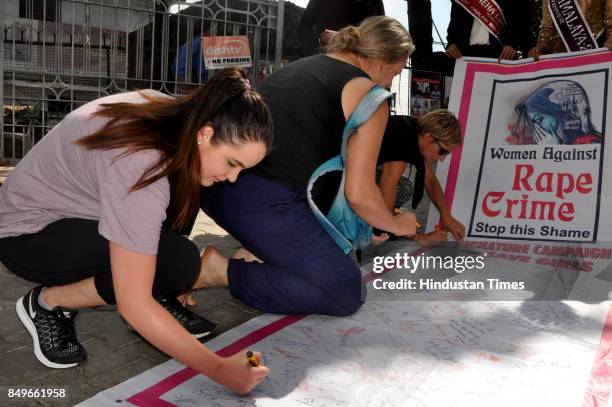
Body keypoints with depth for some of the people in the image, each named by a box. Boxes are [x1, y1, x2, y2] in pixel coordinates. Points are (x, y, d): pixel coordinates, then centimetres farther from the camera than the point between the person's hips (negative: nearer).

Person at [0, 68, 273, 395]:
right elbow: (132, 305, -34)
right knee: (179, 262, -27)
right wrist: (218, 369, -30)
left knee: (189, 181, -13)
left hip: (74, 203, 8)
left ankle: (156, 296, -1)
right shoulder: (141, 171, -37)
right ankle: (48, 303, -7)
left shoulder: (176, 115, -13)